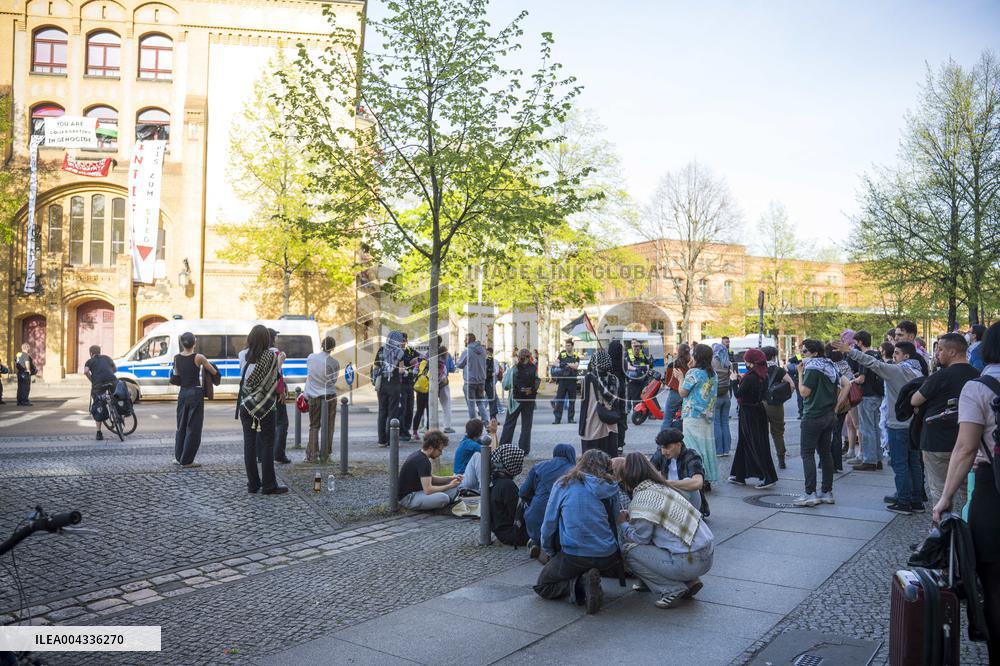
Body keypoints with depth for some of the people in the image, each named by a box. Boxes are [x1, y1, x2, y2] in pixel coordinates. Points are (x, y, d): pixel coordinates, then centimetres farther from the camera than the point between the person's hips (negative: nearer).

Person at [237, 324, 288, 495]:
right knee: (267, 445, 2)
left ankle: (253, 484, 14)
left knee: (249, 444, 9)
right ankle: (268, 485, 3)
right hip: (266, 407, -3)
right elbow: (278, 375, -3)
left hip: (246, 406, 3)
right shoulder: (273, 355, -12)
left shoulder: (243, 356, -3)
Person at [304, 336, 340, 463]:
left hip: (313, 396, 2)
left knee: (314, 426, 10)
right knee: (328, 426, 8)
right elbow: (334, 380, 1)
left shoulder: (310, 357, -2)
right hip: (329, 396, -2)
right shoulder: (334, 362, -10)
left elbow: (308, 375, 9)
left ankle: (312, 455, 4)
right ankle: (325, 454, 10)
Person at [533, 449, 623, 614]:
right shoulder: (610, 487, 5)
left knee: (542, 586, 14)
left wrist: (549, 553, 19)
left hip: (573, 555, -3)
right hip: (608, 556, 3)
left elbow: (549, 523, 4)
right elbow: (614, 519, 13)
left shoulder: (563, 484, 1)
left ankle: (579, 584, -10)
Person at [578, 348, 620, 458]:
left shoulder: (589, 377, -9)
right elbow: (616, 399, 6)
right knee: (610, 454, 9)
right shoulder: (613, 378, 1)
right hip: (610, 425, 3)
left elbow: (584, 400, -4)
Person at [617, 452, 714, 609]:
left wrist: (622, 524, 6)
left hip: (691, 561, -9)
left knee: (628, 549, -5)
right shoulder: (659, 487, 14)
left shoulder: (643, 496, -13)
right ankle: (689, 582, 16)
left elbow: (641, 537, -9)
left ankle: (674, 590, -3)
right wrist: (630, 518, 18)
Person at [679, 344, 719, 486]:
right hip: (707, 416, 7)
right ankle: (707, 478, 15)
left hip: (693, 416, -7)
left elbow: (683, 393, -8)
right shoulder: (713, 374, 8)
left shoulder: (693, 373, -13)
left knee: (694, 448, -4)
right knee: (707, 446, 11)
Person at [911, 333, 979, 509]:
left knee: (939, 489, 3)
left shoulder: (941, 376, -17)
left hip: (937, 443, -6)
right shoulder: (977, 376, 4)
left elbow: (914, 401, -10)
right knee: (963, 488, 16)